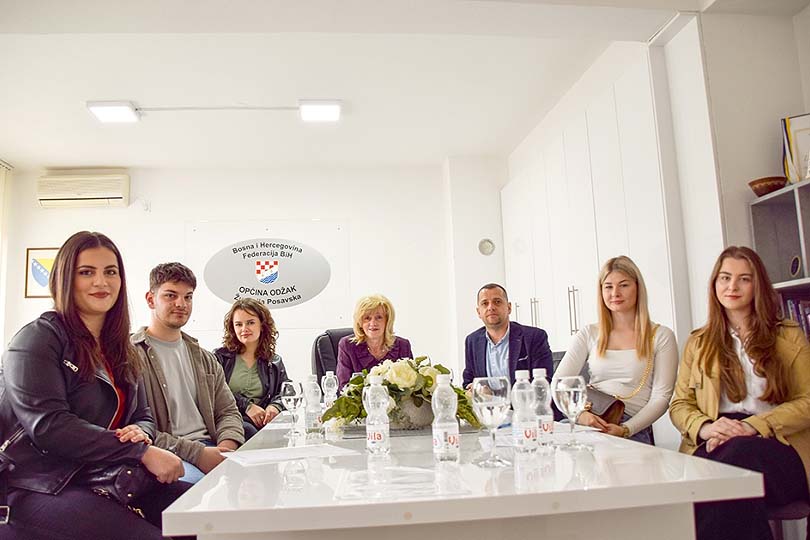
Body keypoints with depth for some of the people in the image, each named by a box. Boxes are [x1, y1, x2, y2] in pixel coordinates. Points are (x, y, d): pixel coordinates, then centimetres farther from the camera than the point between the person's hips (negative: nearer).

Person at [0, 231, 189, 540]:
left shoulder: (120, 351, 15)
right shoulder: (37, 339, -6)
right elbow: (48, 425, -17)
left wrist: (140, 432, -11)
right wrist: (142, 452, -21)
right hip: (42, 488, -6)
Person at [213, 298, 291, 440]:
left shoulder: (275, 362, 23)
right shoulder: (220, 357, 15)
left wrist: (275, 406, -11)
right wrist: (247, 406, -12)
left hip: (262, 422, 2)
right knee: (247, 430, -38)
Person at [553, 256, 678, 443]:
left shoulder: (661, 336, 8)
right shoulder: (589, 334, 14)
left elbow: (660, 397, 1)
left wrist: (625, 429, -14)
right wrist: (579, 413, -15)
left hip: (633, 429, -2)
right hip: (587, 423, 3)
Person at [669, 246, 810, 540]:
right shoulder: (698, 343, 20)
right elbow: (679, 405, 15)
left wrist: (753, 425, -12)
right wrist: (705, 427, -10)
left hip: (776, 443, 0)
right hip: (713, 445, 1)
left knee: (739, 452, -38)